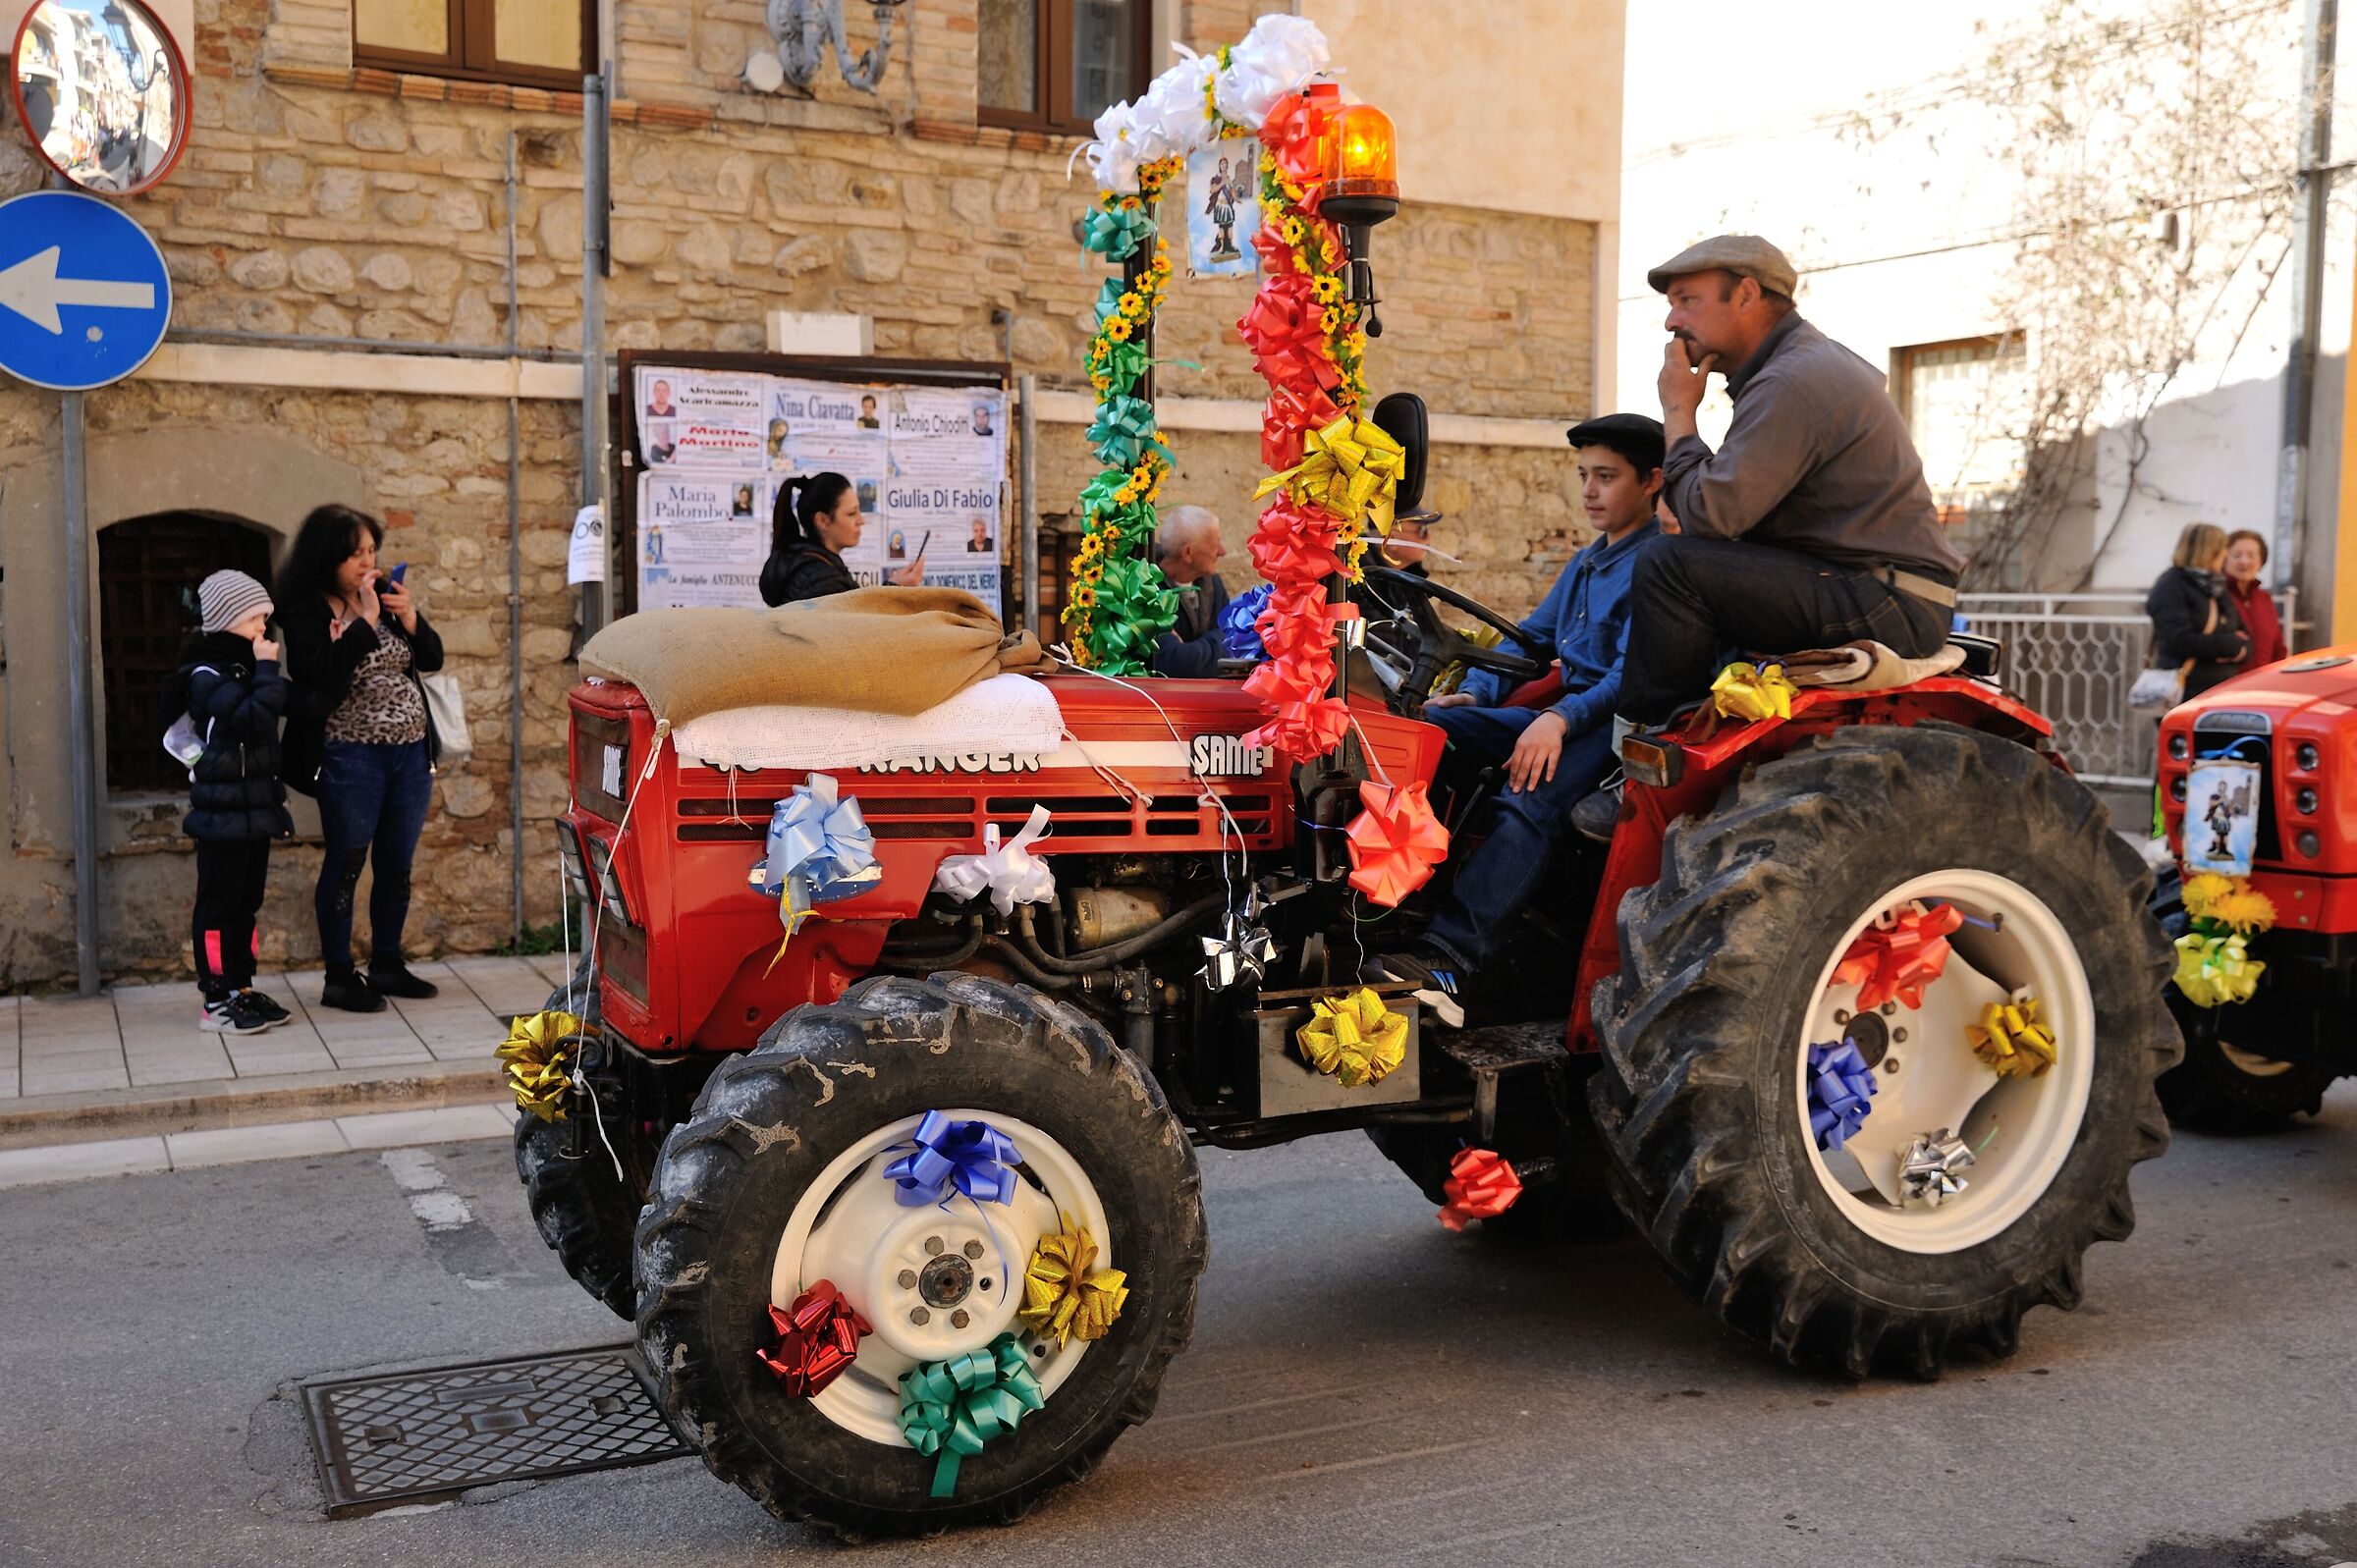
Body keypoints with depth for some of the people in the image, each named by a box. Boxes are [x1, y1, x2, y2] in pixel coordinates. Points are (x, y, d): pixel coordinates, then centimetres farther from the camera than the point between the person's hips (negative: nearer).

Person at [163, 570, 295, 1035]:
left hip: (255, 808, 9)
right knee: (218, 905, -2)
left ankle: (241, 988, 22)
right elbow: (253, 719, -27)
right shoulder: (207, 674, -14)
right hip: (223, 812, -9)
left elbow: (289, 706, 17)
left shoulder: (244, 666, 15)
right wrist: (267, 671, -22)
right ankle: (216, 1001, 4)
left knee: (247, 902, 14)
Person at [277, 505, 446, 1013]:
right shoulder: (305, 610, -7)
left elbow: (432, 658, 12)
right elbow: (324, 672, -21)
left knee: (397, 866, 13)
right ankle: (339, 977, 10)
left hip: (411, 750, 6)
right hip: (350, 756, -6)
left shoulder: (387, 595, 10)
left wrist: (409, 617, -5)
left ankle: (387, 965, 25)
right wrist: (364, 621, -19)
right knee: (345, 865, 1)